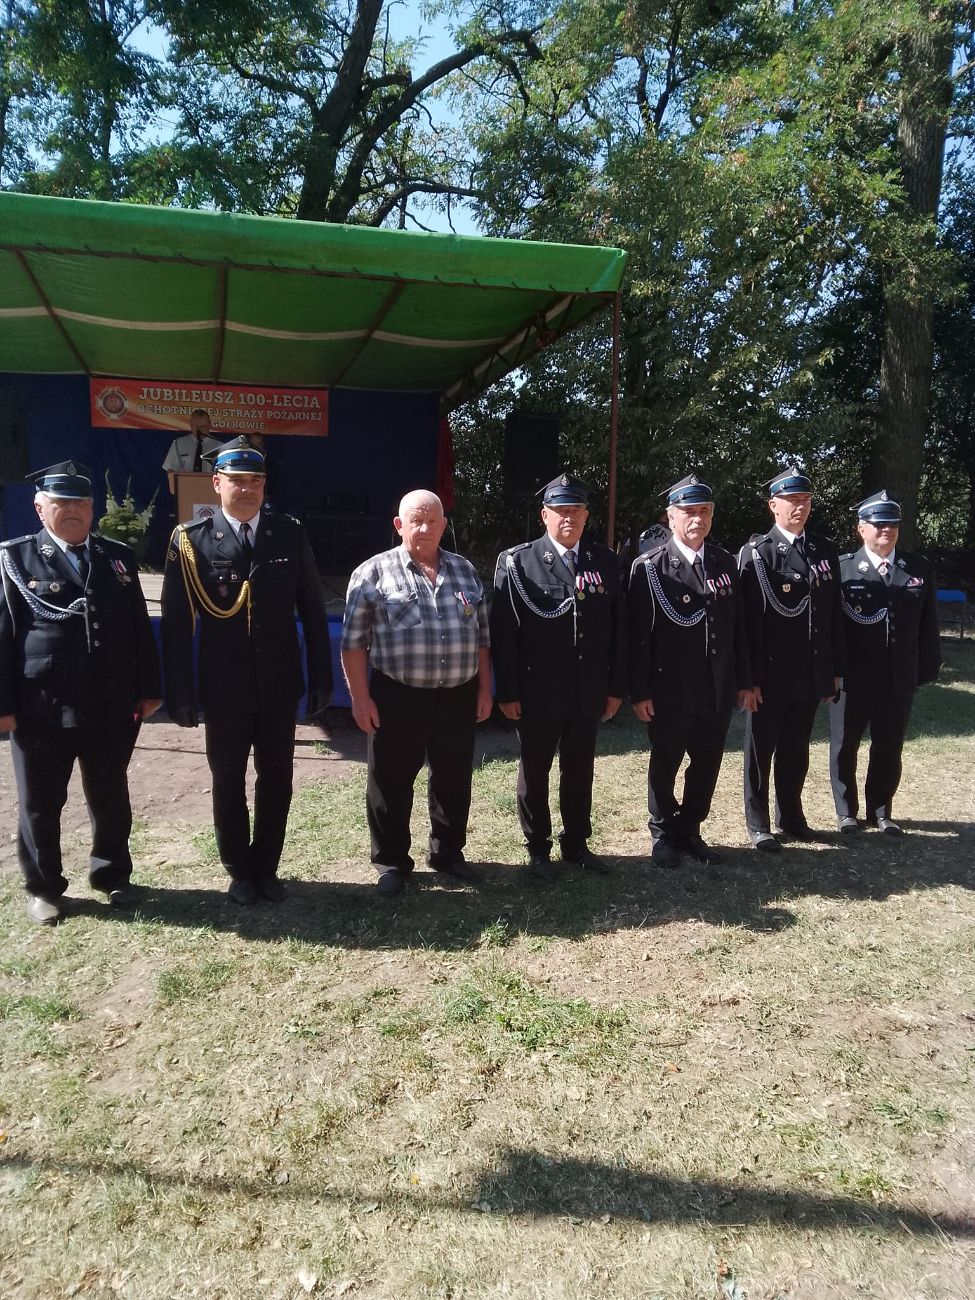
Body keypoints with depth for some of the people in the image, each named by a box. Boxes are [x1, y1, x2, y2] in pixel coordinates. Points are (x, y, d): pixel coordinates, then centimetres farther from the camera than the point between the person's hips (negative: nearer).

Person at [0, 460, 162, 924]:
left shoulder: (118, 558, 7)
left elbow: (139, 629, 8)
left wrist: (148, 689, 5)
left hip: (111, 708, 3)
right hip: (41, 709, -2)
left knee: (111, 798, 15)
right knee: (40, 803, 12)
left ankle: (112, 874, 35)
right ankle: (43, 888, 31)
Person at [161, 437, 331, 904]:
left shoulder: (289, 533, -1)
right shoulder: (192, 540, -7)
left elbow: (313, 610, 2)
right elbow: (176, 623, -7)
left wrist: (321, 677, 0)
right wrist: (180, 694, -10)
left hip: (279, 686, 2)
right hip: (223, 689, -1)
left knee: (276, 778, 12)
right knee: (228, 781, 13)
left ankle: (266, 867, 32)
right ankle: (239, 871, 32)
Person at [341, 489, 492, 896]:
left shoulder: (465, 571, 10)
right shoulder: (373, 572, -3)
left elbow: (482, 636, 13)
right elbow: (353, 641, -5)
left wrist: (484, 689, 9)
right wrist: (360, 698, -9)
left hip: (458, 698, 4)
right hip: (397, 698, -3)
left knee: (454, 781, 14)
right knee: (391, 784, 6)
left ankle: (448, 853, 32)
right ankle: (391, 862, 23)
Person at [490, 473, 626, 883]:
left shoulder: (606, 563, 4)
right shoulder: (517, 562, -6)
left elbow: (618, 629, 7)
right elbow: (503, 632, -8)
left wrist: (616, 687, 5)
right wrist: (507, 692, -10)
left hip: (589, 695, 3)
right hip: (538, 695, -3)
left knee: (580, 771, 16)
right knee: (534, 772, 11)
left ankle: (577, 843, 33)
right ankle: (538, 849, 26)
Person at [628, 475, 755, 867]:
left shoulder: (726, 564, 7)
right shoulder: (649, 567, -8)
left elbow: (737, 628, 9)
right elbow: (638, 635, -9)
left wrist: (744, 681, 9)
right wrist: (639, 692, -11)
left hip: (717, 690, 4)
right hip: (669, 691, -4)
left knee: (708, 765, 12)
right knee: (665, 765, 10)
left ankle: (689, 832, 31)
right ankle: (663, 836, 29)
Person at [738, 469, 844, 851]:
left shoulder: (825, 551, 8)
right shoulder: (756, 552, -7)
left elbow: (834, 615, 10)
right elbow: (749, 618, -11)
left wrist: (835, 669, 9)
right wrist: (751, 676, -14)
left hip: (811, 675, 5)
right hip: (770, 675, -5)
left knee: (796, 750, 16)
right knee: (761, 750, 7)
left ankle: (791, 818, 31)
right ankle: (759, 825, 19)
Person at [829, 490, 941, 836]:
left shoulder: (920, 569, 6)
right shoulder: (841, 568, -6)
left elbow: (928, 625, 8)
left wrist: (928, 668, 4)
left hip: (900, 679, 3)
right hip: (852, 677, -3)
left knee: (889, 747, 13)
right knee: (845, 745, 9)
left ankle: (881, 812, 30)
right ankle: (846, 811, 26)